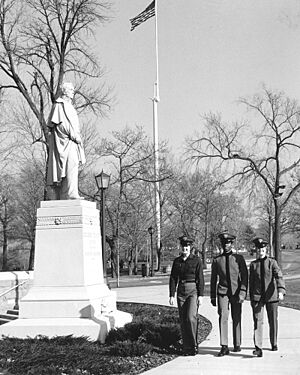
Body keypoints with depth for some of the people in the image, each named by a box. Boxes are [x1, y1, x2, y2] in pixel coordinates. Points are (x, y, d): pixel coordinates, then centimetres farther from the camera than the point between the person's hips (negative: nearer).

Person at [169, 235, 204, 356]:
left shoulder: (196, 260, -1)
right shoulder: (177, 261, 8)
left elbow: (200, 278, -3)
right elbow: (173, 279, 9)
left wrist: (200, 295, -9)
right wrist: (172, 295, 2)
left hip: (193, 291, -4)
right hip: (181, 291, 4)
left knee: (191, 317, -18)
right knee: (183, 320, 4)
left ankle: (194, 344, -1)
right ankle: (186, 348, 13)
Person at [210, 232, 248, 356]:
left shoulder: (239, 258, 4)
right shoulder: (216, 260, 7)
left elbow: (244, 277, -1)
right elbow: (213, 279, 12)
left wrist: (242, 292, -11)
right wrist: (212, 296, 11)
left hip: (236, 293, 0)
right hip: (222, 292, 0)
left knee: (236, 319, 8)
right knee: (223, 317, -13)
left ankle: (237, 344, 23)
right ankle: (224, 347, -13)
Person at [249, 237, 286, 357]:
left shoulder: (272, 262, 2)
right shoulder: (253, 264, 8)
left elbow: (279, 277, -11)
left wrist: (281, 290, -27)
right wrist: (251, 298, 13)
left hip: (271, 296, 0)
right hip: (257, 297, 0)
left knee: (273, 321, 11)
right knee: (258, 321, -12)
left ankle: (274, 343, 31)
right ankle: (258, 348, -16)